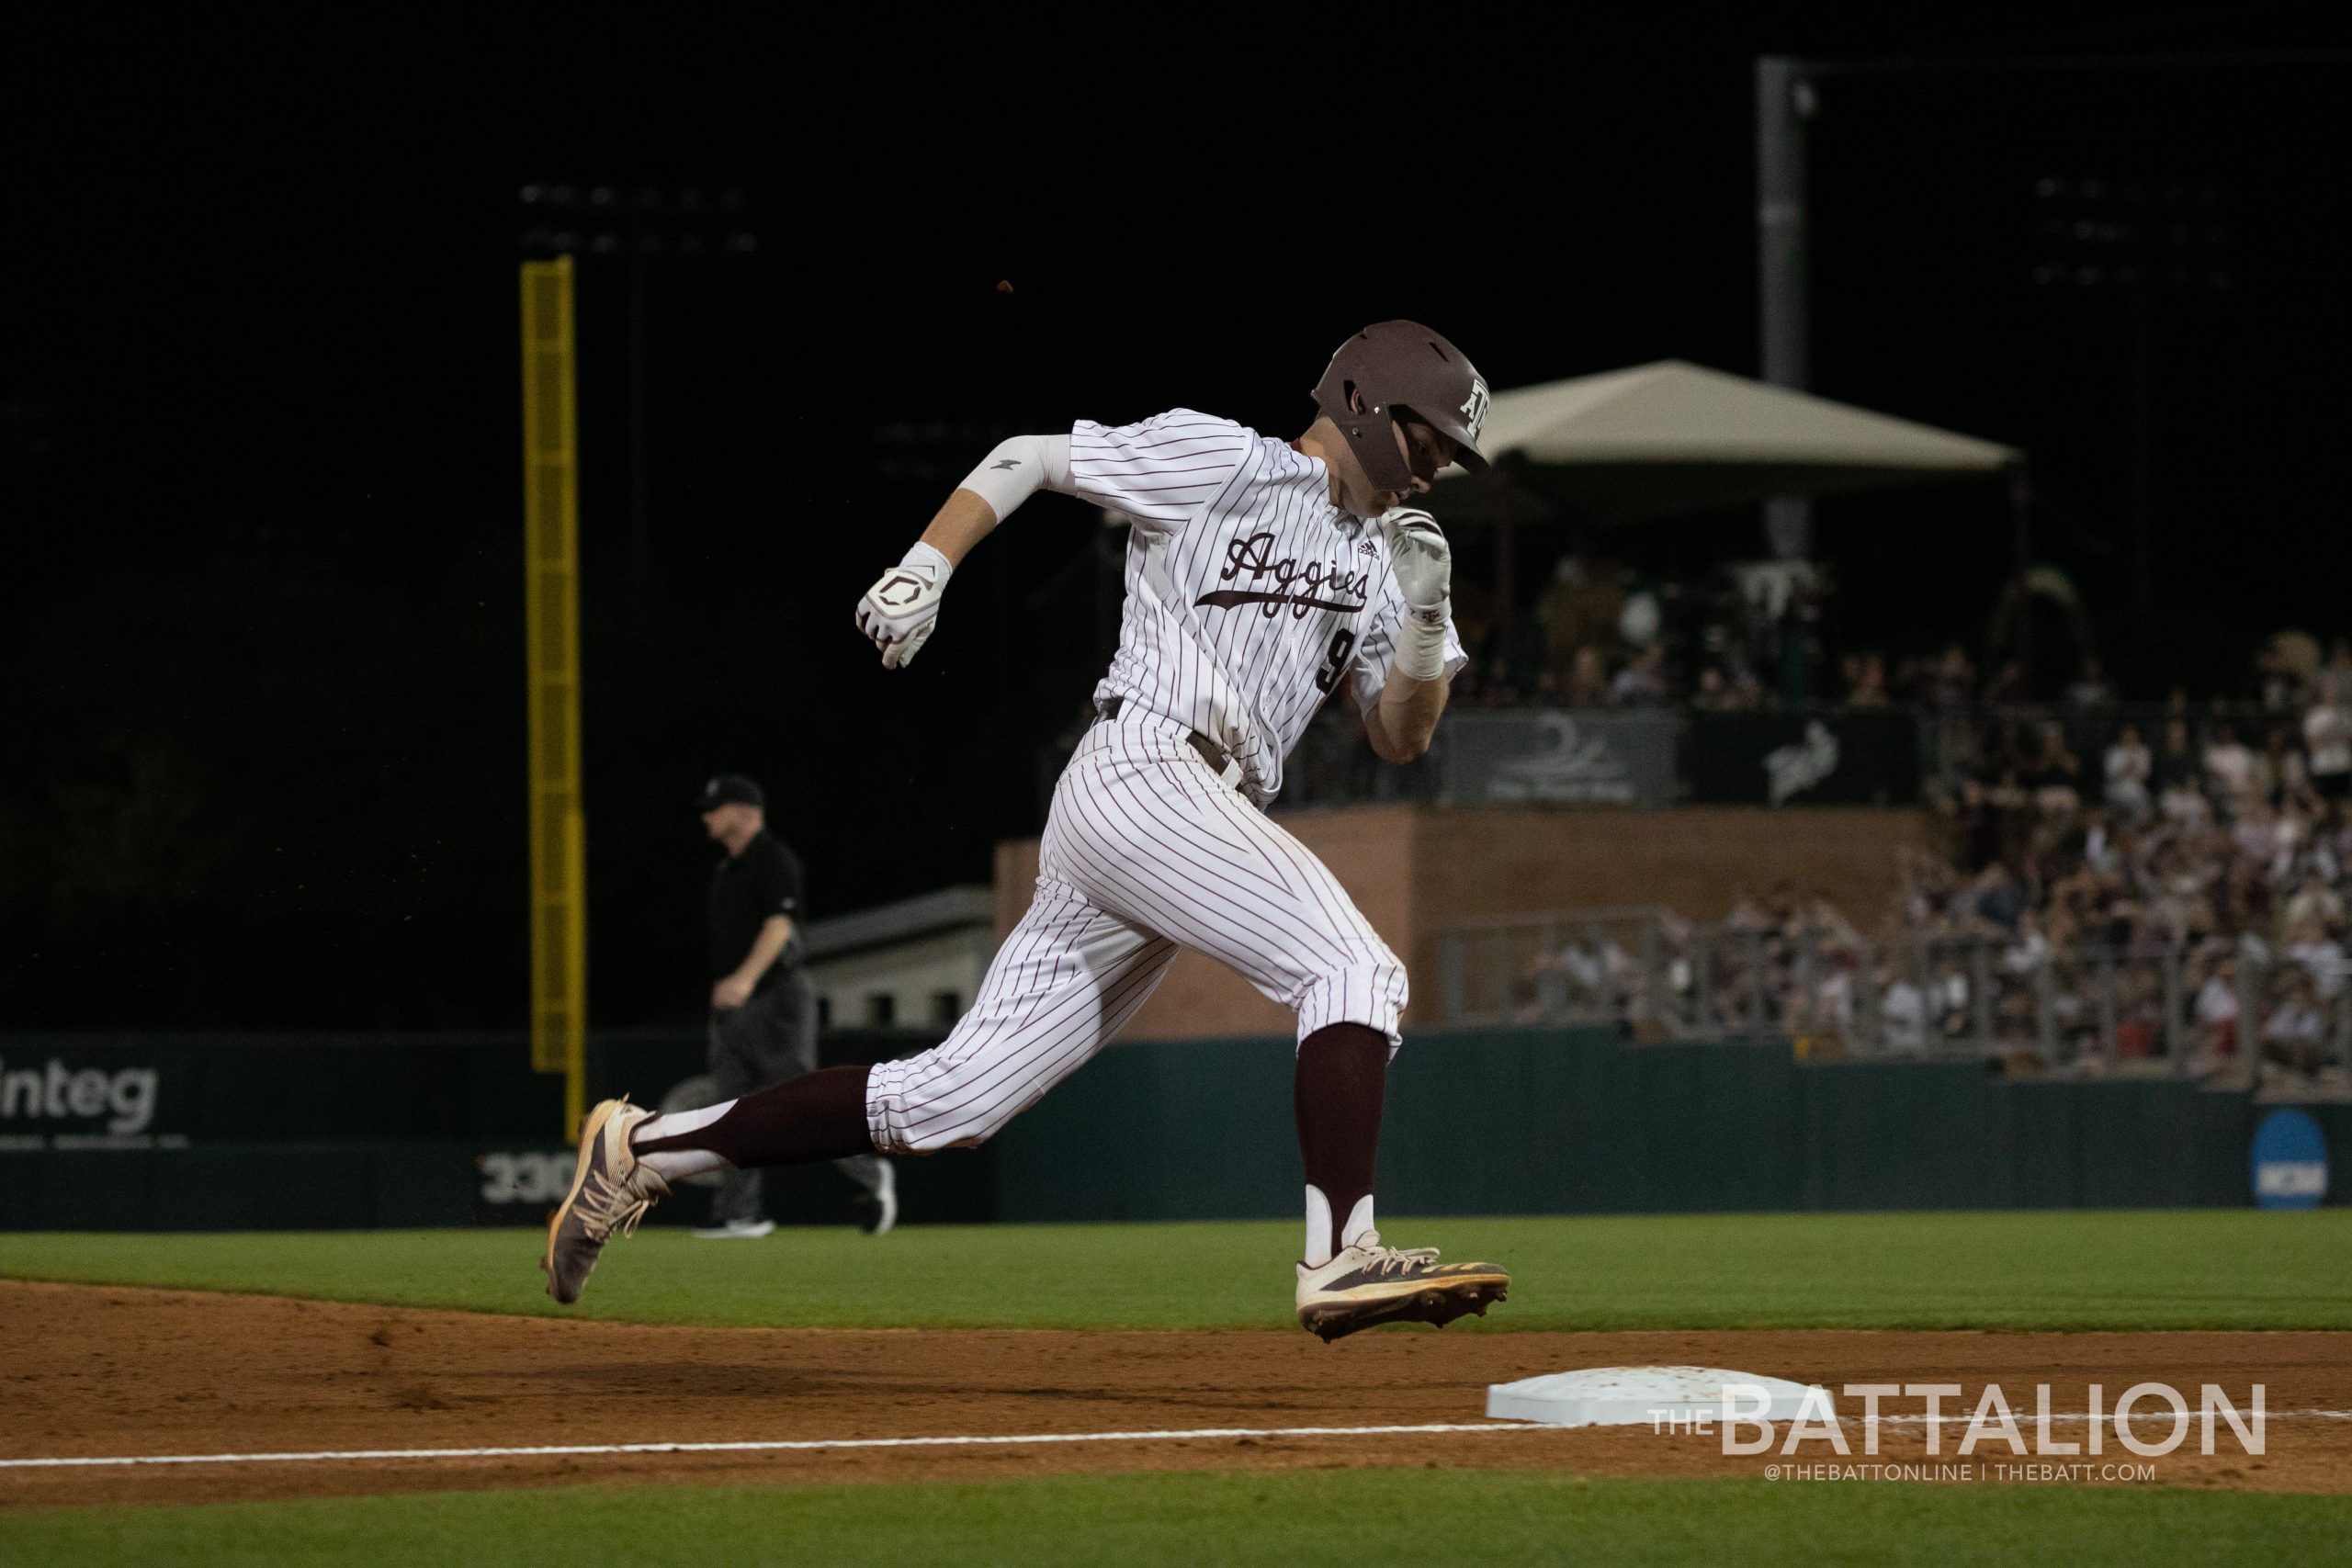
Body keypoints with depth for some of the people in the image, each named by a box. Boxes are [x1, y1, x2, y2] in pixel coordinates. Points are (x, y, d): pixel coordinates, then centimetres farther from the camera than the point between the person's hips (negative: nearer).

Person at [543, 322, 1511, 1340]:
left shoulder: (1377, 558, 23)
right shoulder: (1220, 461, 3)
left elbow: (1403, 736, 19)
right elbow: (1028, 457, 6)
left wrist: (1426, 614, 1)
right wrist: (923, 569, -7)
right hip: (1144, 772, -8)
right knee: (1351, 968, -21)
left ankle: (646, 1149, 7)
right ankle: (1342, 1259, -28)